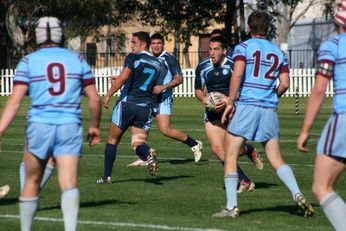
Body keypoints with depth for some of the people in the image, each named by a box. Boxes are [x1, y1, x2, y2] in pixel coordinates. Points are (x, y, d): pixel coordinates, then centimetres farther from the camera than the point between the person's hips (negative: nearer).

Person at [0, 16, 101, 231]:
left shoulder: (28, 62, 3)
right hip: (70, 127, 0)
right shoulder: (77, 60, 9)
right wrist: (95, 126, 25)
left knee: (32, 183, 15)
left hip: (39, 126, 0)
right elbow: (95, 99, 10)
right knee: (69, 184, -7)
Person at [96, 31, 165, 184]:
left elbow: (123, 77, -18)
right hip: (147, 107, 4)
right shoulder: (158, 64, 13)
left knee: (112, 140, 11)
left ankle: (107, 176, 12)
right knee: (138, 143, 3)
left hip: (127, 103, -4)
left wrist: (108, 95, -13)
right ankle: (148, 153, -33)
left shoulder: (134, 57, -5)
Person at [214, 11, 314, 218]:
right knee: (276, 159, 9)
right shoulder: (279, 53, 13)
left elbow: (237, 74, -12)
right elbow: (285, 84, 7)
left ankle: (232, 206, -5)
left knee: (231, 156, 3)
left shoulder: (243, 47, 1)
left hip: (246, 106, -4)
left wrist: (230, 103, -9)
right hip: (270, 110, 4)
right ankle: (298, 194, -11)